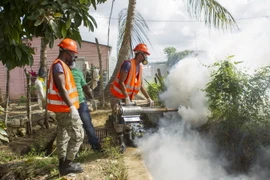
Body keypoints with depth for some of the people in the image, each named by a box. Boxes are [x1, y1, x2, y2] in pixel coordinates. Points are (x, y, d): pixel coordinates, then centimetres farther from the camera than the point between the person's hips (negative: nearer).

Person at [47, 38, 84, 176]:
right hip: (65, 108, -10)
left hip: (62, 108, 10)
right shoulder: (59, 65, -16)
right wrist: (72, 107, -25)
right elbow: (61, 88, -23)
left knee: (63, 136, 14)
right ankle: (67, 164, 4)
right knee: (78, 135, -4)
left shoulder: (61, 65, 16)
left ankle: (63, 164, 22)